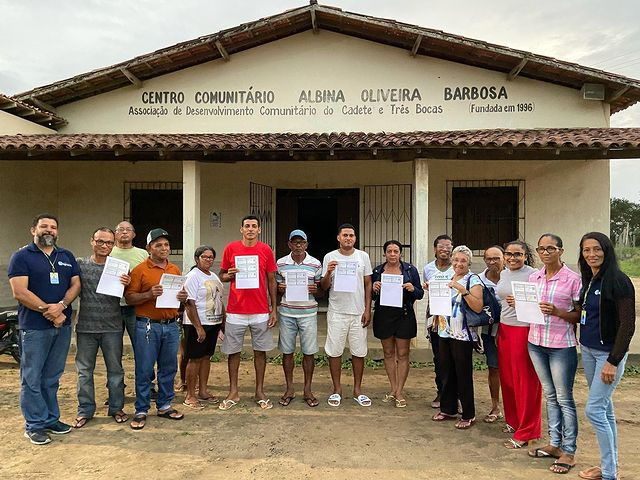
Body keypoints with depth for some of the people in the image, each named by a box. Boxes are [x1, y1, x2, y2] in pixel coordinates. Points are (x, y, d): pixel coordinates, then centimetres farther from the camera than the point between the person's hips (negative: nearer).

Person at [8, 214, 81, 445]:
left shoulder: (67, 257, 13)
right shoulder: (21, 257, -3)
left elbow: (76, 285, 6)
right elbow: (19, 292, -11)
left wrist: (61, 306, -12)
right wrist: (48, 311, -13)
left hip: (62, 325, 5)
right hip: (34, 327, -4)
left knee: (52, 378, 14)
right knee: (32, 378, 3)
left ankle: (51, 419, 23)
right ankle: (34, 425, 12)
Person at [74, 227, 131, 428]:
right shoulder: (80, 265, 1)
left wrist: (126, 285, -16)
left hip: (112, 328, 0)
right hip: (86, 326, 0)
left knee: (115, 370, 10)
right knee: (84, 370, 10)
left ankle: (116, 408, 24)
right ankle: (85, 410, 25)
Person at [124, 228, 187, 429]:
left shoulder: (175, 270, 13)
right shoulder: (140, 270, -3)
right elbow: (129, 298, -6)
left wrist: (183, 296, -2)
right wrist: (149, 295, -21)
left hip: (171, 325, 5)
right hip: (147, 326, -5)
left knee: (169, 368, 11)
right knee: (144, 371, 1)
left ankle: (164, 405, 25)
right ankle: (141, 411, 12)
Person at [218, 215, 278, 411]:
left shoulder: (266, 250, 1)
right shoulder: (231, 248, 0)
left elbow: (272, 281, 5)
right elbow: (222, 275, 10)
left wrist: (274, 309, 2)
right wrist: (229, 275, -15)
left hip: (260, 311, 0)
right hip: (236, 310, 0)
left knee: (260, 350, 7)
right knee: (233, 351, 6)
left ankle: (259, 391, 20)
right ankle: (233, 392, 20)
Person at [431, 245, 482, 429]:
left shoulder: (473, 280, -8)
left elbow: (478, 307, -21)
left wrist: (463, 290, -27)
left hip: (463, 335, -7)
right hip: (445, 332, 7)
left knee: (463, 375, 1)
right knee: (447, 373, 14)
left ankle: (468, 415, 14)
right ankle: (448, 409, 28)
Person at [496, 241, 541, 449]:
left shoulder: (533, 275, -10)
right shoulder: (503, 274, 12)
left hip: (524, 331, -7)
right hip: (504, 330, 7)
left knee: (525, 382, 0)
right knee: (507, 379, 14)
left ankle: (525, 432, 10)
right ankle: (513, 421, 31)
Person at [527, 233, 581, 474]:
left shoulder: (573, 279, -9)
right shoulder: (533, 277, 6)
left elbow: (580, 316, -7)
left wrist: (558, 312, -22)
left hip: (562, 346, -5)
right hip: (536, 343, 5)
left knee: (564, 399, 3)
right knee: (550, 396, 16)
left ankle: (569, 452, 14)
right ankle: (554, 444, 27)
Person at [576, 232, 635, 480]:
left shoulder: (619, 281, -16)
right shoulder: (588, 281, 7)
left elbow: (627, 325, -17)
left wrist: (613, 361, -18)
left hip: (608, 353, -8)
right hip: (587, 350, 8)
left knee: (594, 410, -6)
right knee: (604, 409, 14)